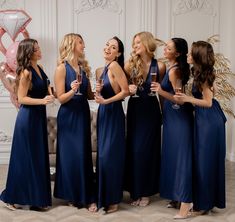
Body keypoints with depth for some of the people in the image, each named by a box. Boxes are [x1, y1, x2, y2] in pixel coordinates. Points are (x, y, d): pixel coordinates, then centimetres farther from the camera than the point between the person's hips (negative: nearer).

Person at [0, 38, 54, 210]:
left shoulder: (38, 68, 9)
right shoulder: (26, 72, -15)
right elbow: (21, 98, -17)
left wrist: (49, 94, 3)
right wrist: (42, 101, -25)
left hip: (39, 116, 8)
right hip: (28, 118, -8)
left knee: (39, 157, 13)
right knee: (26, 158, 0)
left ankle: (37, 197, 24)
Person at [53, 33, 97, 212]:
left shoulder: (83, 67, 9)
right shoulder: (62, 68, -8)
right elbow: (61, 98, -11)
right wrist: (72, 90, -28)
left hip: (83, 115, 5)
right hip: (68, 117, -5)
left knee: (84, 154, 5)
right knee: (70, 155, 3)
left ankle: (87, 196, 12)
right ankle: (73, 195, 17)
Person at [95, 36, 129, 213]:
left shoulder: (115, 66, -13)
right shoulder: (100, 70, 13)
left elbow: (125, 91, -17)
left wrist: (106, 101, -18)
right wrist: (98, 91, -1)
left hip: (114, 114, -8)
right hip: (104, 113, 8)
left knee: (110, 155, -5)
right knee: (103, 155, 10)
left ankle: (113, 200, 8)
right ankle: (104, 198, 21)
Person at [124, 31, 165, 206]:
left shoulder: (159, 66, -6)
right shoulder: (130, 64, -1)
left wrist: (163, 112, 3)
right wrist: (129, 89, -17)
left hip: (151, 111, -2)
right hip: (134, 110, 2)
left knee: (147, 149, 2)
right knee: (133, 149, 5)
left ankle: (145, 191, 15)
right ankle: (135, 190, 17)